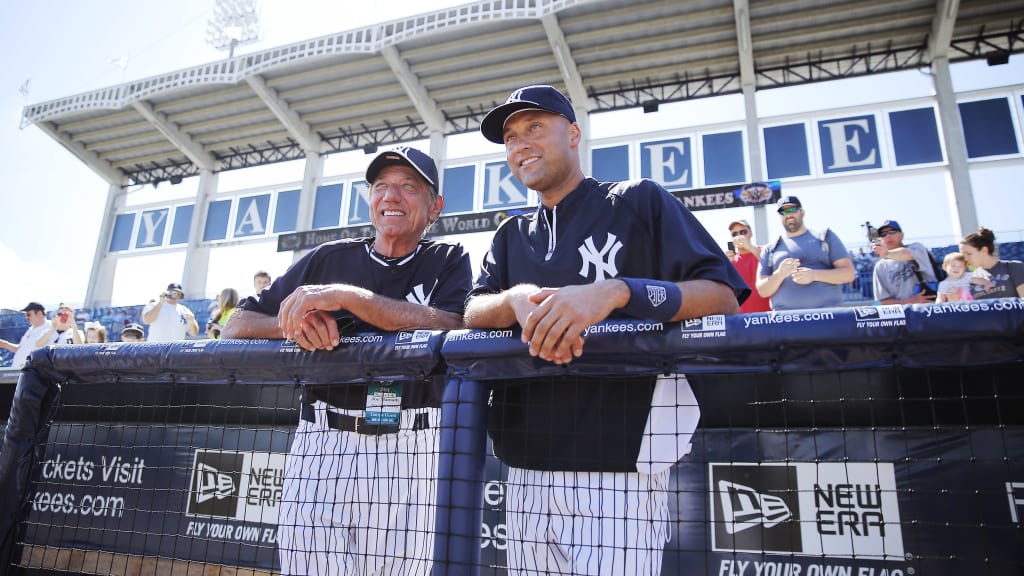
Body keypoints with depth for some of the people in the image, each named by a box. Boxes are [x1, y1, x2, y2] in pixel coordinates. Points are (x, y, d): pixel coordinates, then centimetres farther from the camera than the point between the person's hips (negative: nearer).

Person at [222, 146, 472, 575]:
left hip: (410, 451, -1)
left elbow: (451, 328, -13)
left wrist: (347, 296, -17)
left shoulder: (449, 262, 8)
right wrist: (295, 323, -10)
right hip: (321, 446, 2)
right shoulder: (329, 258, 14)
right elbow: (237, 325, 12)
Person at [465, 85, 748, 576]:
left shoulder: (639, 201, 4)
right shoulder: (512, 235, 20)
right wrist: (518, 299, -17)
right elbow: (472, 314, 5)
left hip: (619, 466, -5)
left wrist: (616, 292, -22)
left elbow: (723, 298, -7)